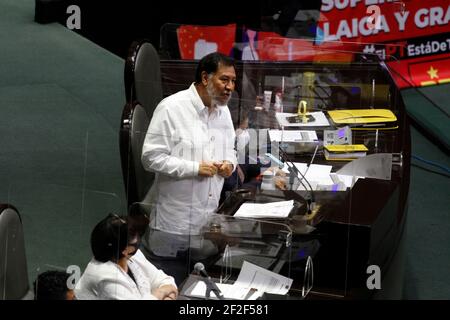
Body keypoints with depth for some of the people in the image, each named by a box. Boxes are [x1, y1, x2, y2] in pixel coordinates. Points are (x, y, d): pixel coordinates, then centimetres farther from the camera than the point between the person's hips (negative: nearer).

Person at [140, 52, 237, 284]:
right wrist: (194, 168, -21)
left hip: (209, 220, 7)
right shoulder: (171, 108, -14)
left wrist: (230, 163, -2)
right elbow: (151, 158, -16)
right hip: (173, 223, -7)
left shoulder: (223, 110, 9)